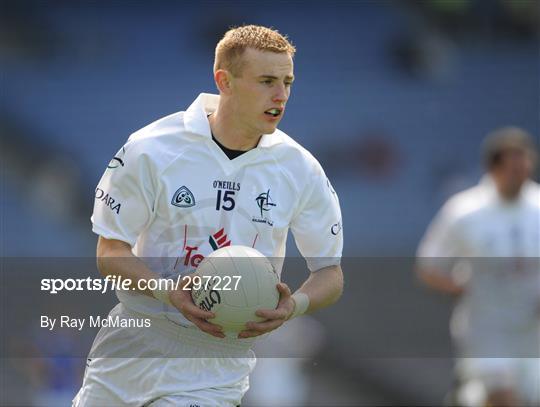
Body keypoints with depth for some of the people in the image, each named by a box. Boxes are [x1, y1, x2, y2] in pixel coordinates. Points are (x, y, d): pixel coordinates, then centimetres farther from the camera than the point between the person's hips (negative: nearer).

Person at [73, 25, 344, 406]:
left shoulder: (301, 170, -3)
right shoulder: (150, 149, -9)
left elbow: (331, 272, 4)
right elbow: (111, 251, -6)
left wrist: (294, 305, -18)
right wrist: (168, 294, -24)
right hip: (127, 353, 0)